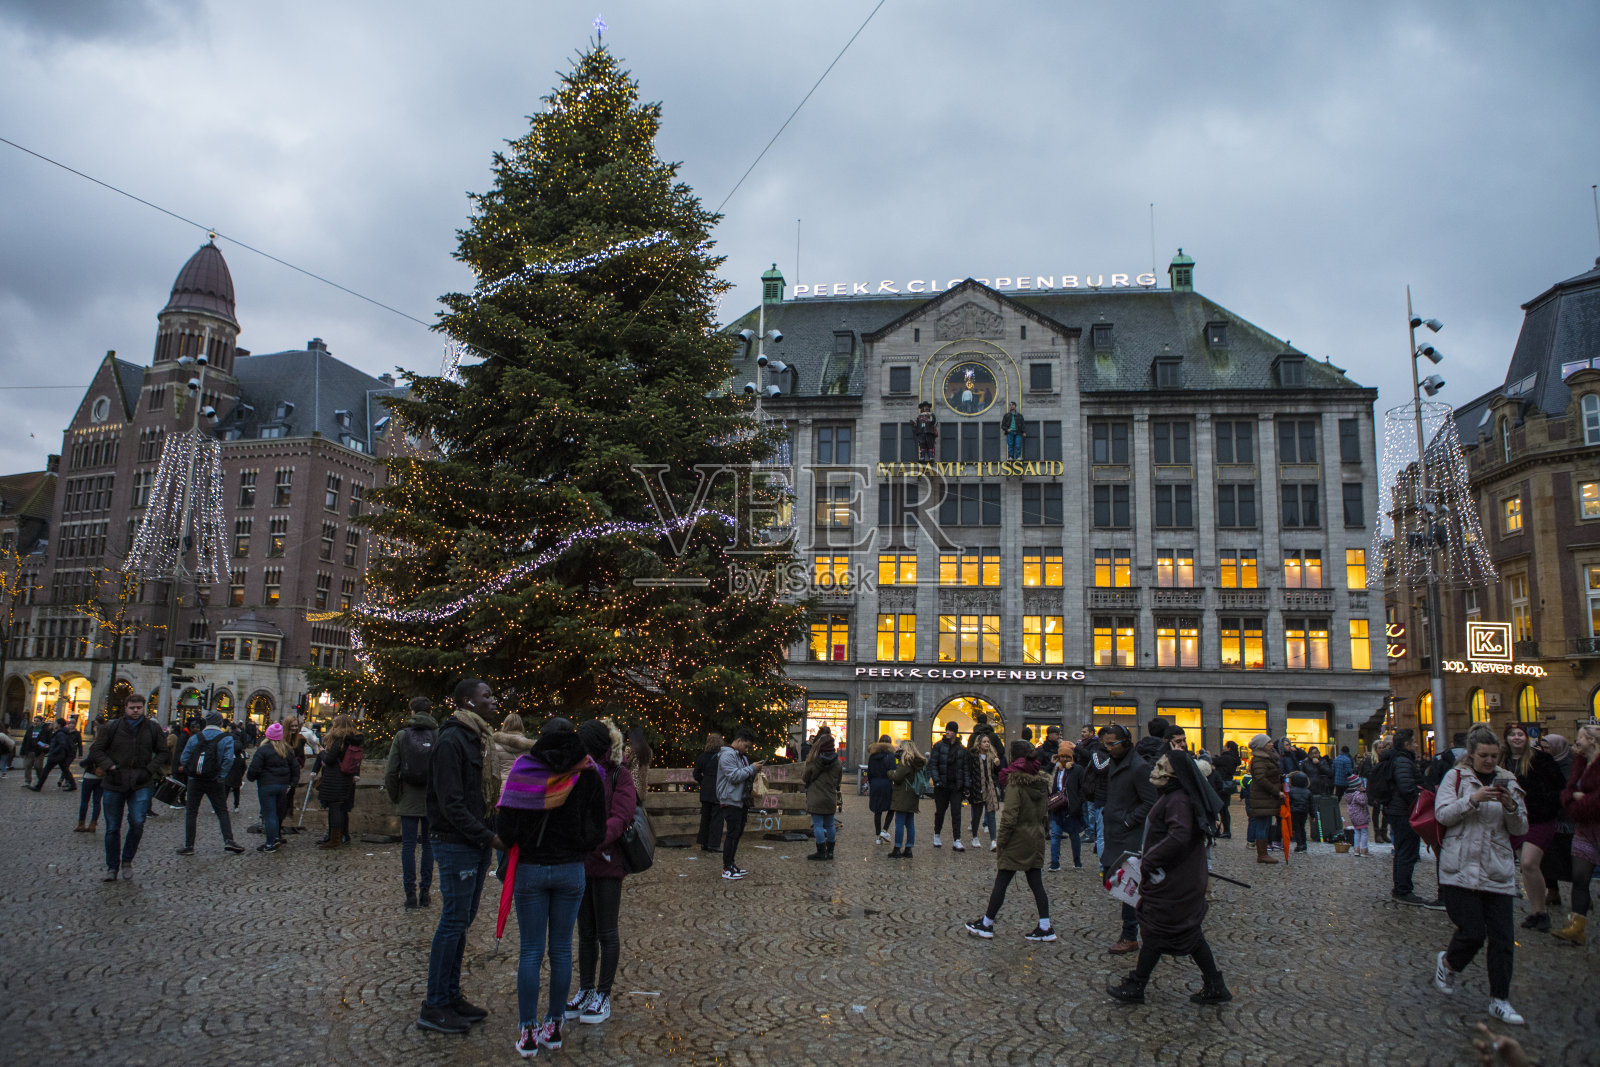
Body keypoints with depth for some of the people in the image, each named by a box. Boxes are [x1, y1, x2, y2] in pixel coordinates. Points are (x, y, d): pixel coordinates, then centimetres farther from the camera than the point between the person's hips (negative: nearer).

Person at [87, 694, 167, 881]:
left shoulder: (152, 729, 4)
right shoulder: (112, 727, -1)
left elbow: (163, 752, 13)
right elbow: (95, 750, 3)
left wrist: (151, 769, -2)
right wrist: (110, 766, -10)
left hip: (141, 783, 0)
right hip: (114, 783, 0)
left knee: (137, 823, -12)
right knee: (113, 827, 7)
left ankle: (127, 860, 9)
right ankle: (112, 867, 22)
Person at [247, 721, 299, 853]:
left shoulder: (263, 750, -11)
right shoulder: (287, 750, 9)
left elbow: (254, 770, -14)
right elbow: (295, 768, 11)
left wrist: (249, 776, 6)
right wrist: (291, 784, 13)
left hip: (267, 786, -6)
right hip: (283, 786, 6)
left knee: (269, 814, -3)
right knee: (278, 812, 17)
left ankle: (271, 844, -2)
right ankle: (277, 837, 22)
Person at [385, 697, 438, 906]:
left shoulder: (402, 736, -2)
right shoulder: (440, 735, -3)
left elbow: (391, 771, -3)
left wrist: (394, 796, 9)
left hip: (408, 801, 0)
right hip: (432, 801, 0)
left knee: (408, 845, 6)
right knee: (428, 843, 10)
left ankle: (410, 893, 6)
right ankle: (424, 891, 11)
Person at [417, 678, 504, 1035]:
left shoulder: (478, 739, 13)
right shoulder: (451, 741, -17)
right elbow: (451, 804, -21)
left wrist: (492, 833, 6)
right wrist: (489, 836, -20)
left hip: (477, 844, 9)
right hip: (456, 845, -9)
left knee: (462, 921, 15)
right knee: (454, 922, -3)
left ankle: (451, 995, 26)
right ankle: (434, 1006, 8)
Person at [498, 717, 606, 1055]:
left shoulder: (524, 770, -9)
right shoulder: (588, 776, -7)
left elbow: (505, 826, -9)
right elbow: (596, 831, -4)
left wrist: (517, 843, 11)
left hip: (529, 870, -1)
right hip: (571, 871, 1)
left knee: (531, 951, 7)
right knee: (561, 949, 11)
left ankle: (527, 1033, 10)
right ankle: (553, 1027, 18)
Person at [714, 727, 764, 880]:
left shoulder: (742, 756, 17)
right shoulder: (727, 755, -14)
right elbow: (734, 776, -23)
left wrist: (754, 773, 5)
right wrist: (752, 768, -17)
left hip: (742, 801, 10)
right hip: (731, 801, -10)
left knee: (738, 833, 14)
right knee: (732, 833, -8)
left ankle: (731, 863, 23)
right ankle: (726, 869, -2)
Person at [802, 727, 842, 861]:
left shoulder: (815, 761, -12)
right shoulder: (837, 762, 0)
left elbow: (805, 778, -3)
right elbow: (838, 780, 11)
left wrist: (802, 774, 18)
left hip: (816, 798, -5)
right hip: (831, 798, 5)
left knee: (818, 824, 1)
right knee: (829, 825, 14)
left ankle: (821, 851, 3)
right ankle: (830, 851, 20)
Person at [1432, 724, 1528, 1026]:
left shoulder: (1507, 781, 10)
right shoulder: (1455, 777, 2)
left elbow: (1521, 829, 8)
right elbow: (1442, 814, -8)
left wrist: (1510, 806, -12)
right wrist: (1474, 799, -20)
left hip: (1498, 871, 3)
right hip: (1461, 868, -3)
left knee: (1503, 938, 1)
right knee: (1472, 932, -8)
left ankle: (1499, 1000, 15)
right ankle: (1447, 963, 23)